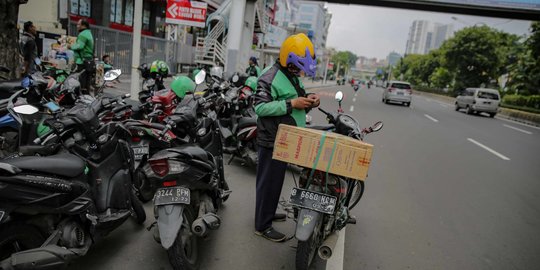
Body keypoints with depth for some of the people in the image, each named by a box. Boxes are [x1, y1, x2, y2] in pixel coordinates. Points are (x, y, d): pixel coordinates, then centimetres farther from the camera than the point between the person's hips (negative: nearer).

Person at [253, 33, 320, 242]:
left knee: (275, 180, 21)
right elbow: (260, 107, -24)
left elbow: (296, 102, 24)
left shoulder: (292, 76, 15)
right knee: (270, 181, -1)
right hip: (273, 140, -10)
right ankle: (262, 226, 11)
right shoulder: (270, 77, -16)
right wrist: (291, 104, -27)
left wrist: (308, 100, 1)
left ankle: (268, 212, 37)